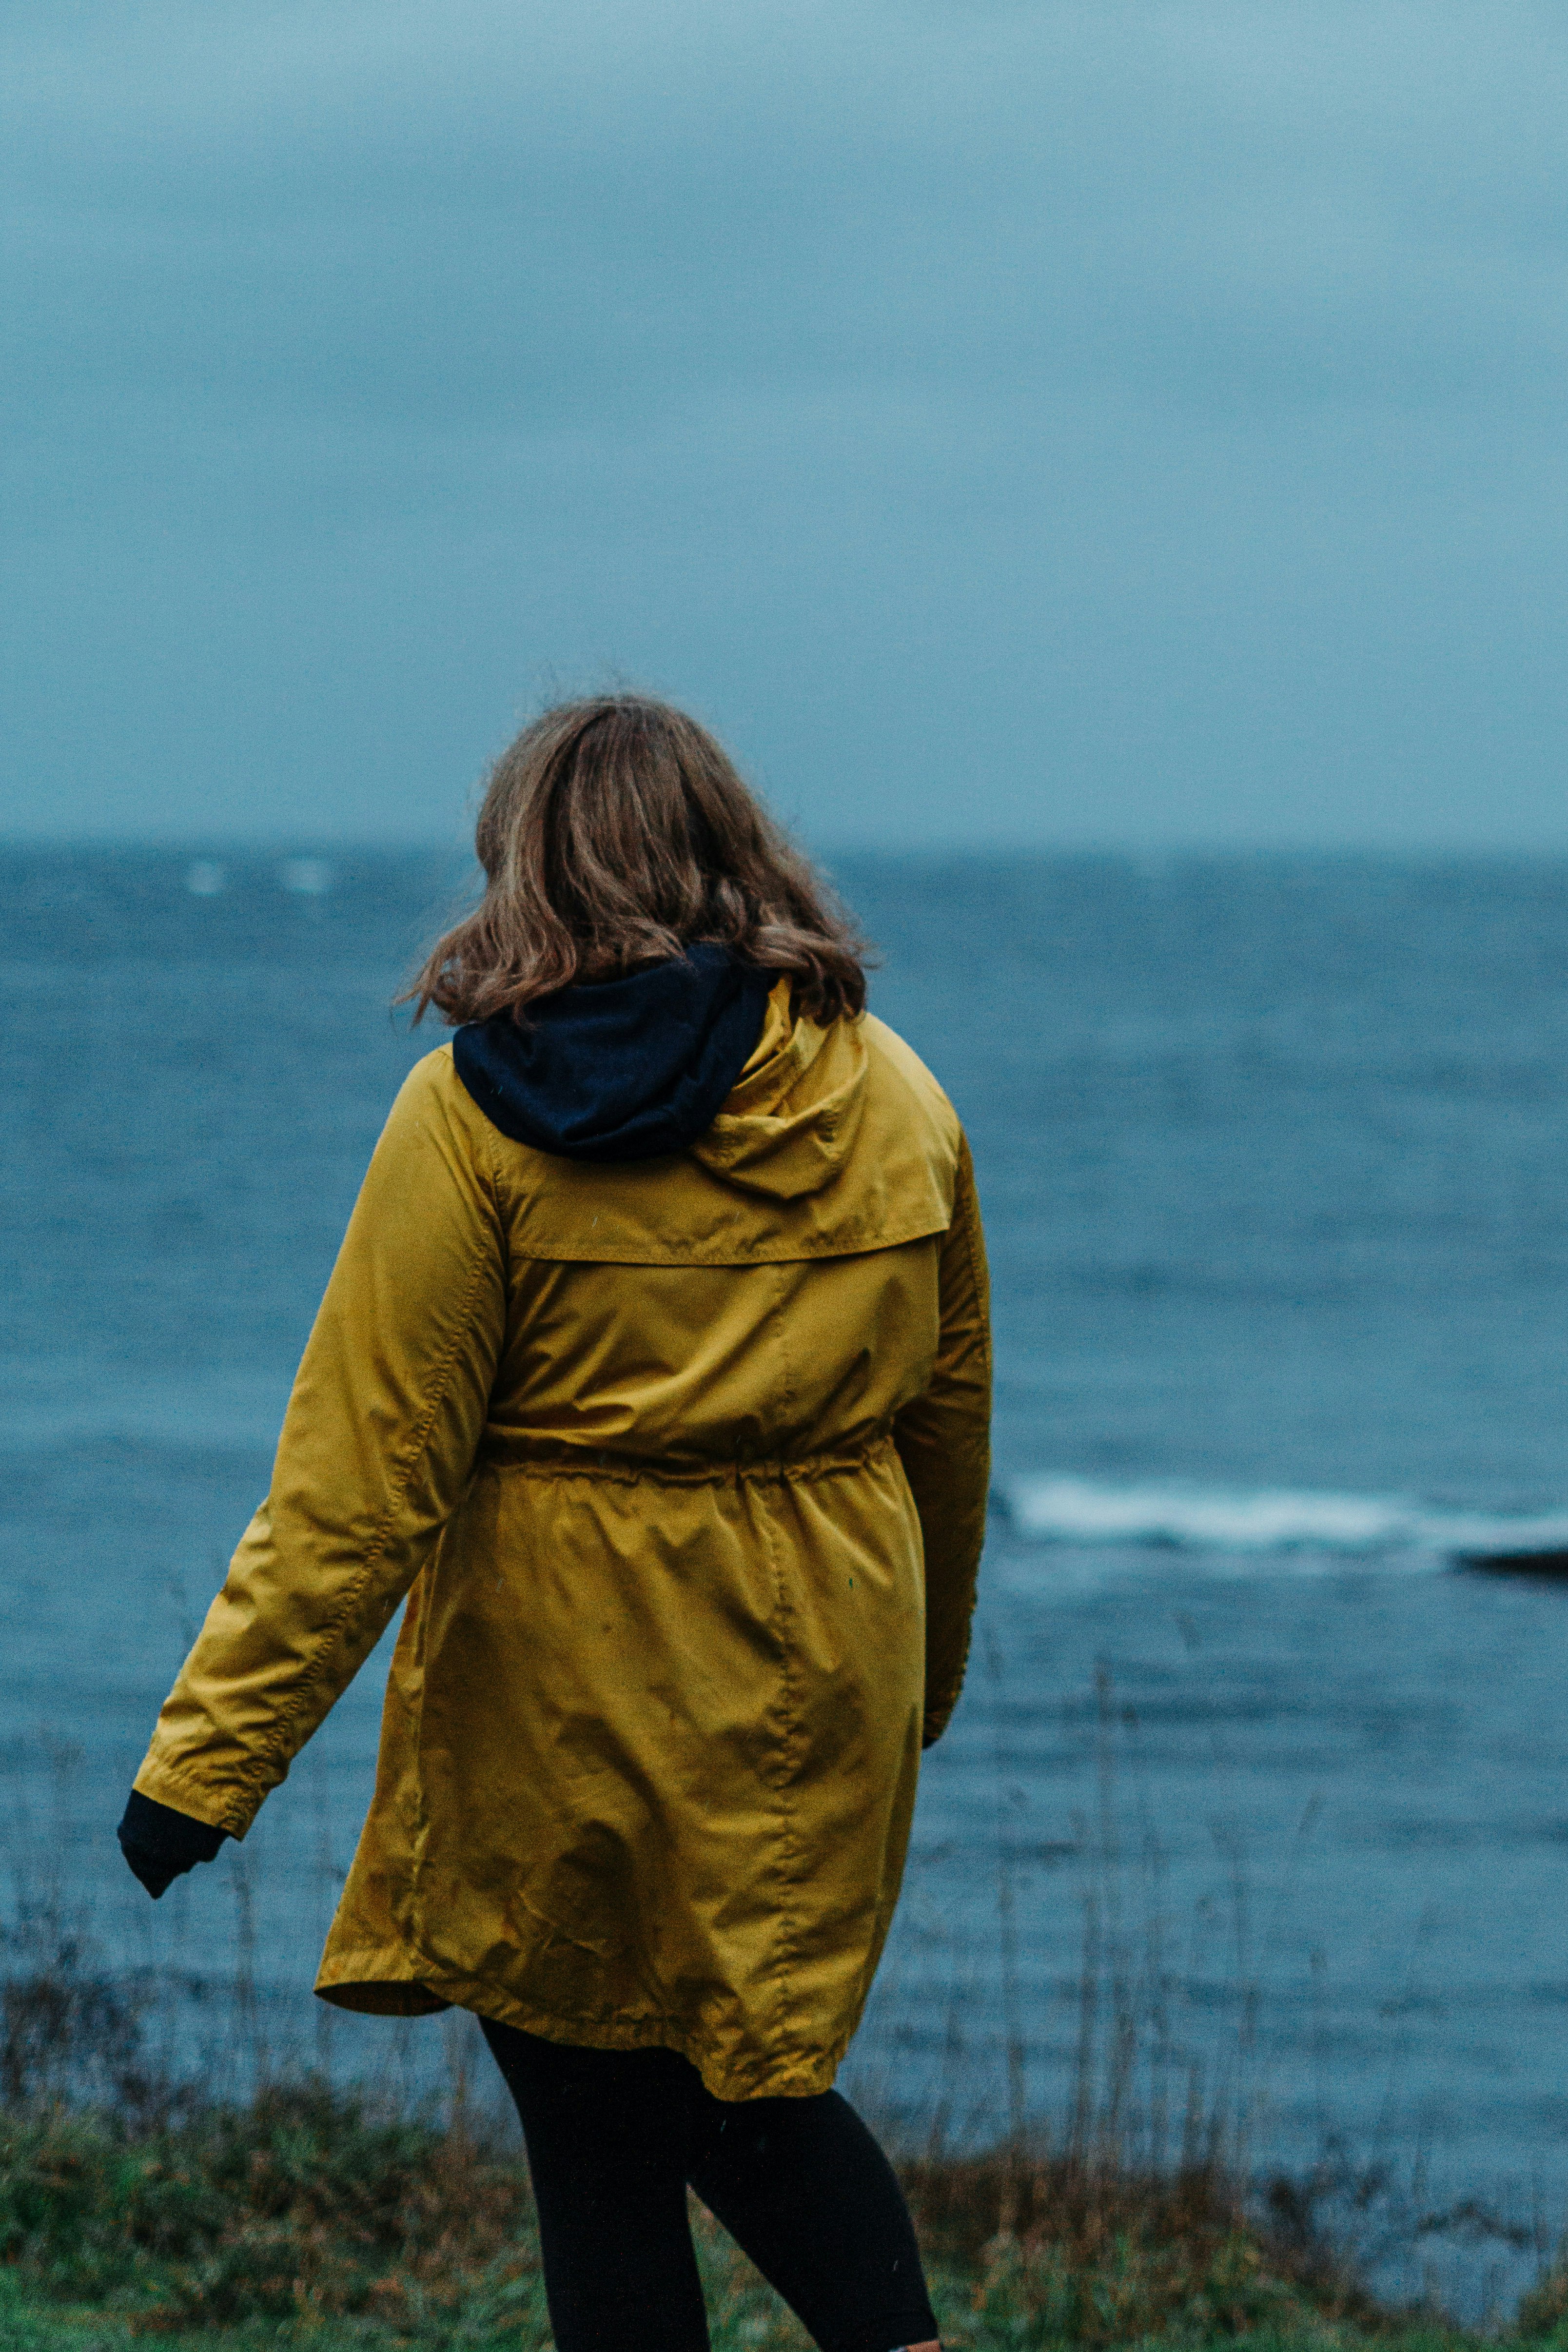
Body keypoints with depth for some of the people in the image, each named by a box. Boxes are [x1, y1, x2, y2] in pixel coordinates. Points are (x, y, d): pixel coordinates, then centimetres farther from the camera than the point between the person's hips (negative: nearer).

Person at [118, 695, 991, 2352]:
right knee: (748, 2076, 18)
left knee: (596, 2123, 6)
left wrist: (211, 1751, -12)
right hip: (820, 1685, 5)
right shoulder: (893, 1097, 4)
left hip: (564, 1687, -4)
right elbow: (949, 1423, 13)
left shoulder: (477, 1114, -11)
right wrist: (923, 1676, 28)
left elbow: (363, 1472, -15)